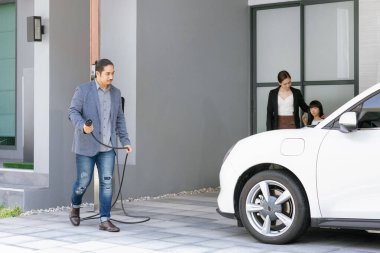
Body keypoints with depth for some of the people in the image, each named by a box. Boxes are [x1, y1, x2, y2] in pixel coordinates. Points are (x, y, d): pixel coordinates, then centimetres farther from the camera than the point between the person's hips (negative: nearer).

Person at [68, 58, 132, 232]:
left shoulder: (115, 93, 8)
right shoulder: (83, 90, -7)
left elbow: (119, 119, 14)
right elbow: (73, 112, -12)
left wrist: (125, 141, 8)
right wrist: (83, 126, -32)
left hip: (107, 146, 4)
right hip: (86, 145, -4)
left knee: (107, 182, -4)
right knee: (84, 181, 3)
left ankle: (105, 220, -1)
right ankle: (75, 207, 32)